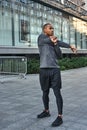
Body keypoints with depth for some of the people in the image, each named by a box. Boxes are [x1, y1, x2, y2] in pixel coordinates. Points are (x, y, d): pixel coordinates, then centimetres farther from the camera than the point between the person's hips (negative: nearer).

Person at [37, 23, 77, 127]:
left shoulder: (54, 41, 18)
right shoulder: (41, 37, 4)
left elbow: (59, 55, 6)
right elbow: (60, 43, -3)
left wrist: (55, 43, -5)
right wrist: (70, 46, 4)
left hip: (55, 70, 2)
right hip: (44, 70, -2)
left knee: (57, 93, -4)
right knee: (45, 93, 11)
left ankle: (60, 117, 0)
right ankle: (46, 111, 31)